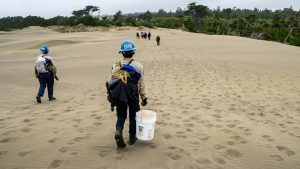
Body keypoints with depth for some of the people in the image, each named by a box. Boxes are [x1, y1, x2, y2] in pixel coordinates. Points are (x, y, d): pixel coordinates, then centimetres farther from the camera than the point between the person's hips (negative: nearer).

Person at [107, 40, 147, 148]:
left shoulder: (116, 66, 2)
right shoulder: (138, 66, -6)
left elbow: (110, 82, 1)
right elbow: (141, 84, -4)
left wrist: (112, 96, 13)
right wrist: (144, 98, 5)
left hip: (119, 96, 2)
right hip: (133, 96, -2)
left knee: (121, 116, 17)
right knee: (133, 116, 16)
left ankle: (118, 131, -9)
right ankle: (132, 137, 26)